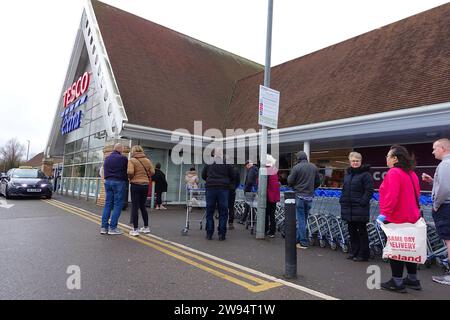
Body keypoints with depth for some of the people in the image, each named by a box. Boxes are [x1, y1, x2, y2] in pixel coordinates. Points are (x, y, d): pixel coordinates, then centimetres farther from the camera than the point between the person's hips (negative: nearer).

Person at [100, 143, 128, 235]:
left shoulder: (107, 158, 14)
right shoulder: (123, 158, -8)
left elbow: (104, 171, 16)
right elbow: (127, 171, -2)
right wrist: (126, 180, 12)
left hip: (108, 182, 7)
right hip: (119, 182, -7)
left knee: (108, 204, 10)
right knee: (118, 205, -1)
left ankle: (104, 227, 10)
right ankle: (112, 227, -1)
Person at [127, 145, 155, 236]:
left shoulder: (132, 160, -7)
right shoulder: (147, 160, 6)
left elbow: (130, 172, -19)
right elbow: (152, 172, 2)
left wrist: (131, 178, 1)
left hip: (136, 185, -5)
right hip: (146, 185, 5)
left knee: (135, 207, 1)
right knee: (143, 206, 17)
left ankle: (135, 230, 2)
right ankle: (146, 227, 23)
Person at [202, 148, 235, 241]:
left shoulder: (208, 164, 6)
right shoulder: (227, 164, 3)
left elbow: (203, 175, 14)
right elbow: (232, 177, 6)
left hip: (210, 188, 1)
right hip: (223, 188, -1)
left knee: (209, 212, 8)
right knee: (223, 212, 5)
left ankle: (209, 234, 11)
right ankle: (221, 234, 5)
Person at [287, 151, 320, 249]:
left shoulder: (296, 167, -12)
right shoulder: (314, 167, 5)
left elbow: (290, 182, -10)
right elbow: (318, 182, 12)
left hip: (299, 196, -5)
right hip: (310, 196, 5)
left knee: (300, 219, 2)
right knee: (304, 219, 15)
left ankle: (303, 242, 6)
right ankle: (298, 239, 24)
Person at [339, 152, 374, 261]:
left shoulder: (365, 174, -8)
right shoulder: (347, 173, 13)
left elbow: (369, 190, -13)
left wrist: (363, 202, -20)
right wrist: (342, 200, 9)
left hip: (360, 208, -7)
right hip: (348, 208, 7)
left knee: (362, 231, 4)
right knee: (352, 230, 15)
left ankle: (363, 254, 14)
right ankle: (354, 251, 27)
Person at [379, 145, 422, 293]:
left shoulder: (394, 173, -18)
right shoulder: (411, 173, 9)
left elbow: (391, 196, -28)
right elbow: (416, 193, 16)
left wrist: (384, 213, -25)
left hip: (396, 218, -9)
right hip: (411, 217, 9)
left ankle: (397, 282, 9)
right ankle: (412, 279, 28)